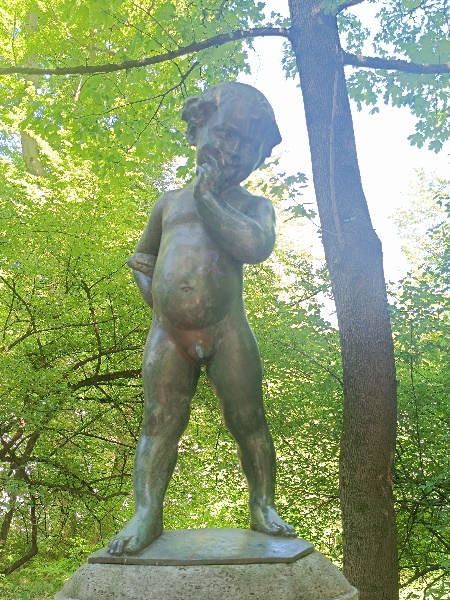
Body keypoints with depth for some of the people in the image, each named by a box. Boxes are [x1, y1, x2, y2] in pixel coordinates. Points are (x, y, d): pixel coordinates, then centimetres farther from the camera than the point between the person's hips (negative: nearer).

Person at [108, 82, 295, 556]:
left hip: (227, 330, -2)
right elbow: (141, 259, 27)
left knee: (248, 421, 0)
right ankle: (146, 515, 0)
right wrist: (155, 297, 9)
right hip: (168, 332, 2)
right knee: (160, 422, -2)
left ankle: (263, 507, 13)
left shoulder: (253, 205, 9)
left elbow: (256, 245, -15)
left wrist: (209, 200, -8)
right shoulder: (170, 202, 19)